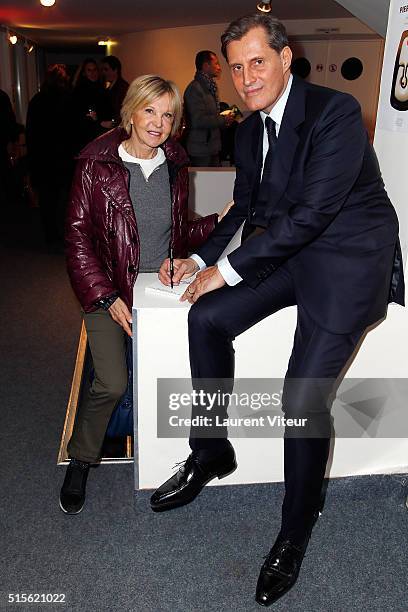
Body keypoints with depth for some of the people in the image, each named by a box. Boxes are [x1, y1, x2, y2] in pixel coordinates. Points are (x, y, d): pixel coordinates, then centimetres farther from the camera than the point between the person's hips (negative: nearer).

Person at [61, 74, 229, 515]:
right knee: (112, 384, -14)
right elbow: (78, 237, -8)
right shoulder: (97, 165, -8)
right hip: (108, 289, -3)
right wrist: (107, 298, -14)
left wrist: (221, 221, -3)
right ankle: (80, 463, 14)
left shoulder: (175, 165, 6)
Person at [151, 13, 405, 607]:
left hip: (348, 260, -7)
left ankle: (295, 535, 11)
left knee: (303, 398, -14)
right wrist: (199, 260, 3)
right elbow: (245, 208, 18)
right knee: (207, 318, -10)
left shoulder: (336, 112, -16)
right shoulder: (250, 130, 9)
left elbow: (313, 213, -24)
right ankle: (211, 452, 10)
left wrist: (228, 267, -19)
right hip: (287, 253, 8)